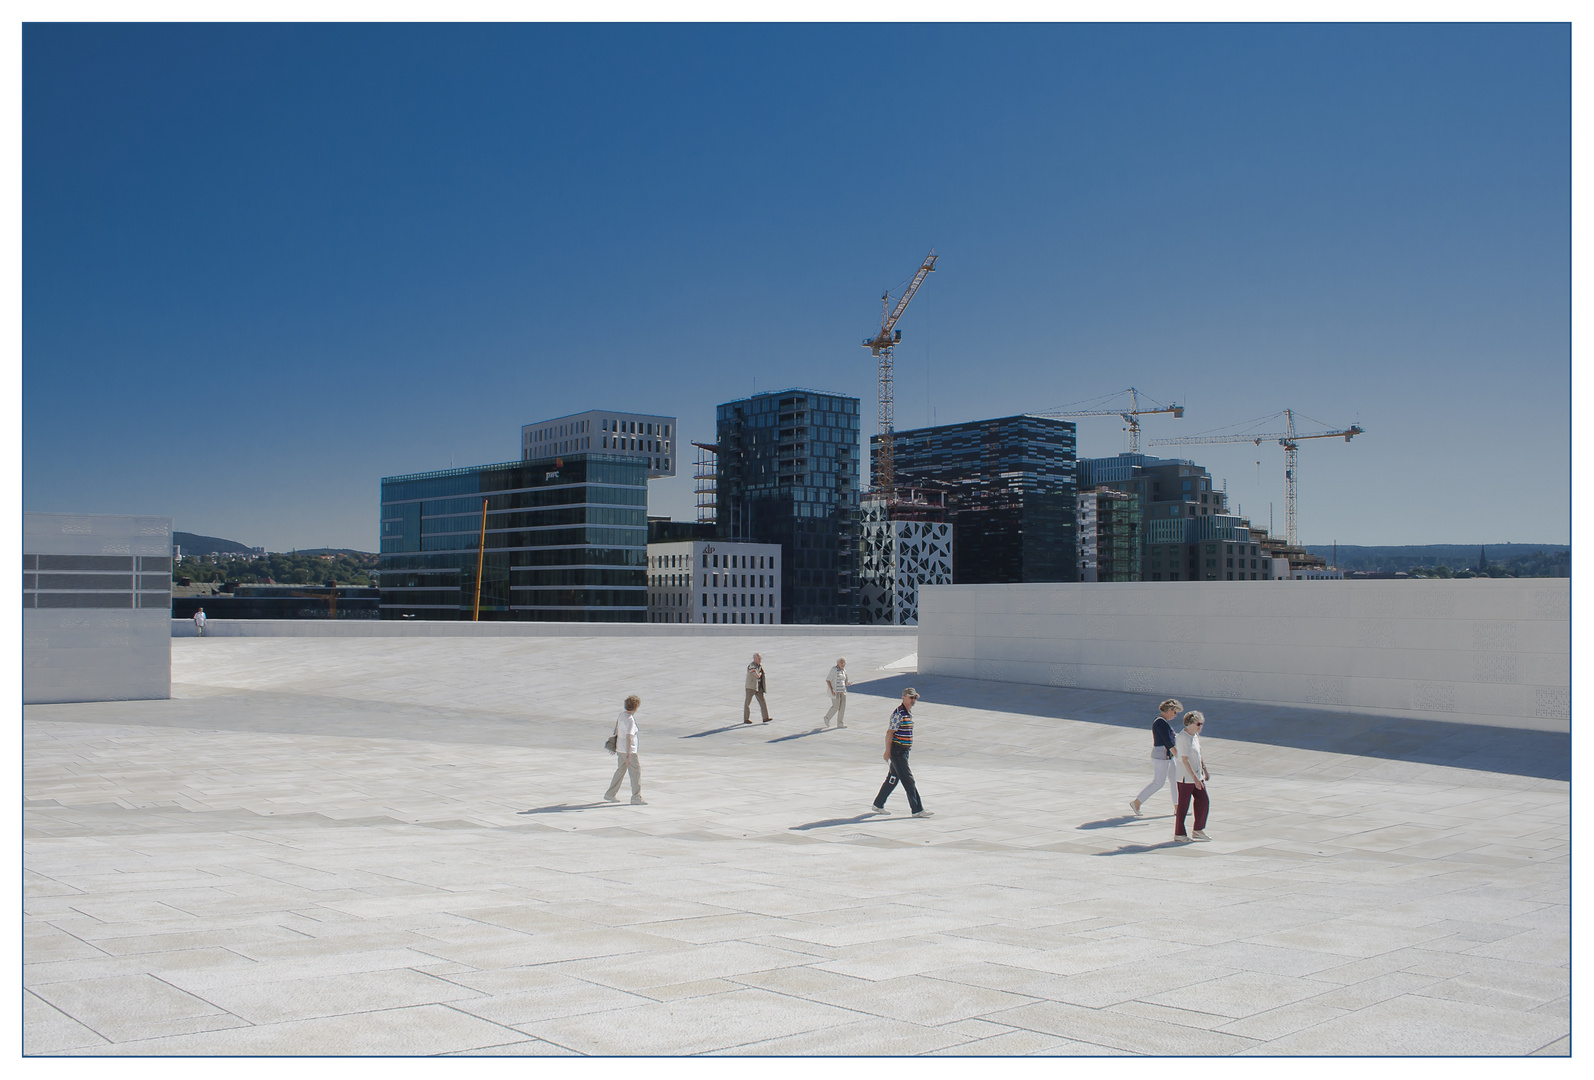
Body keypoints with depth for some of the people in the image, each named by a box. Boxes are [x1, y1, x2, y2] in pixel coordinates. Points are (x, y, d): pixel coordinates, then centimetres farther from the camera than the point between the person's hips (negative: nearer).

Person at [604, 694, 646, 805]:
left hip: (620, 749, 9)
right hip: (629, 750, -9)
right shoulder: (630, 720, -21)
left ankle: (610, 795, 23)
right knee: (636, 771, -1)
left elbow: (616, 730, 19)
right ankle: (636, 797, 0)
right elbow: (628, 738, -25)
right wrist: (628, 755, -26)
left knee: (621, 770, 18)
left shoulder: (621, 715, 7)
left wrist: (615, 746, 32)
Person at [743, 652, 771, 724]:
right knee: (747, 703, 3)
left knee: (762, 701, -2)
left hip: (758, 687, 7)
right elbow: (757, 676, -22)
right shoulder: (752, 666, -18)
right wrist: (760, 673, -2)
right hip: (751, 686, -7)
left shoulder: (760, 665, 10)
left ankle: (765, 718, -4)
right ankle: (745, 719, 11)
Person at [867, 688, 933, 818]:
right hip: (897, 751, -10)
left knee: (893, 779, 15)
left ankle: (878, 805, 25)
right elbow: (890, 732, -17)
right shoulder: (898, 713, -16)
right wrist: (888, 751, -18)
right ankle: (917, 809, -3)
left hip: (904, 751, 10)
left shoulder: (909, 712, 13)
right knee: (908, 780, -7)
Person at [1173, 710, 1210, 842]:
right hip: (1186, 778, -9)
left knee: (1203, 802, 10)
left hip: (1197, 776, 9)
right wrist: (1195, 778, -24)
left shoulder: (1195, 736, 10)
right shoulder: (1183, 737, -18)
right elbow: (1185, 759, -22)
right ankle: (1178, 835, 10)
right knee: (1183, 806, 0)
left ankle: (1198, 830, 24)